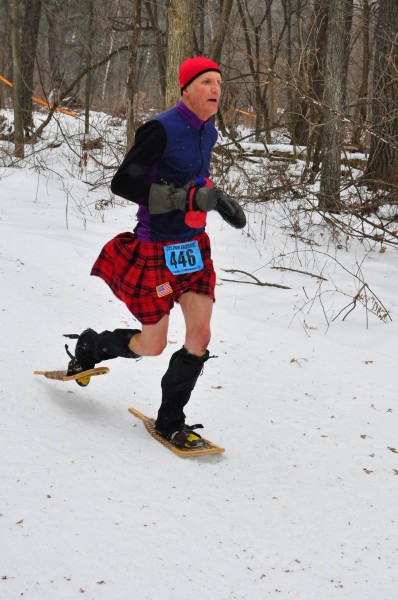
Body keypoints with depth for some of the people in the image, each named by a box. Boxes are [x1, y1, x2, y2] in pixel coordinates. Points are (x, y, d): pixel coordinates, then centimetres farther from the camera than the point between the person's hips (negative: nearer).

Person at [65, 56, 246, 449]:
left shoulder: (208, 133, 7)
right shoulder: (162, 129, -18)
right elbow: (122, 183, -23)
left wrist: (221, 201, 7)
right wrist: (186, 198, -28)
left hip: (194, 246, 7)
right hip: (158, 250, -7)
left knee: (200, 337, -2)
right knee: (152, 345, 2)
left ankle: (170, 420, 15)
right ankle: (90, 346, 33)